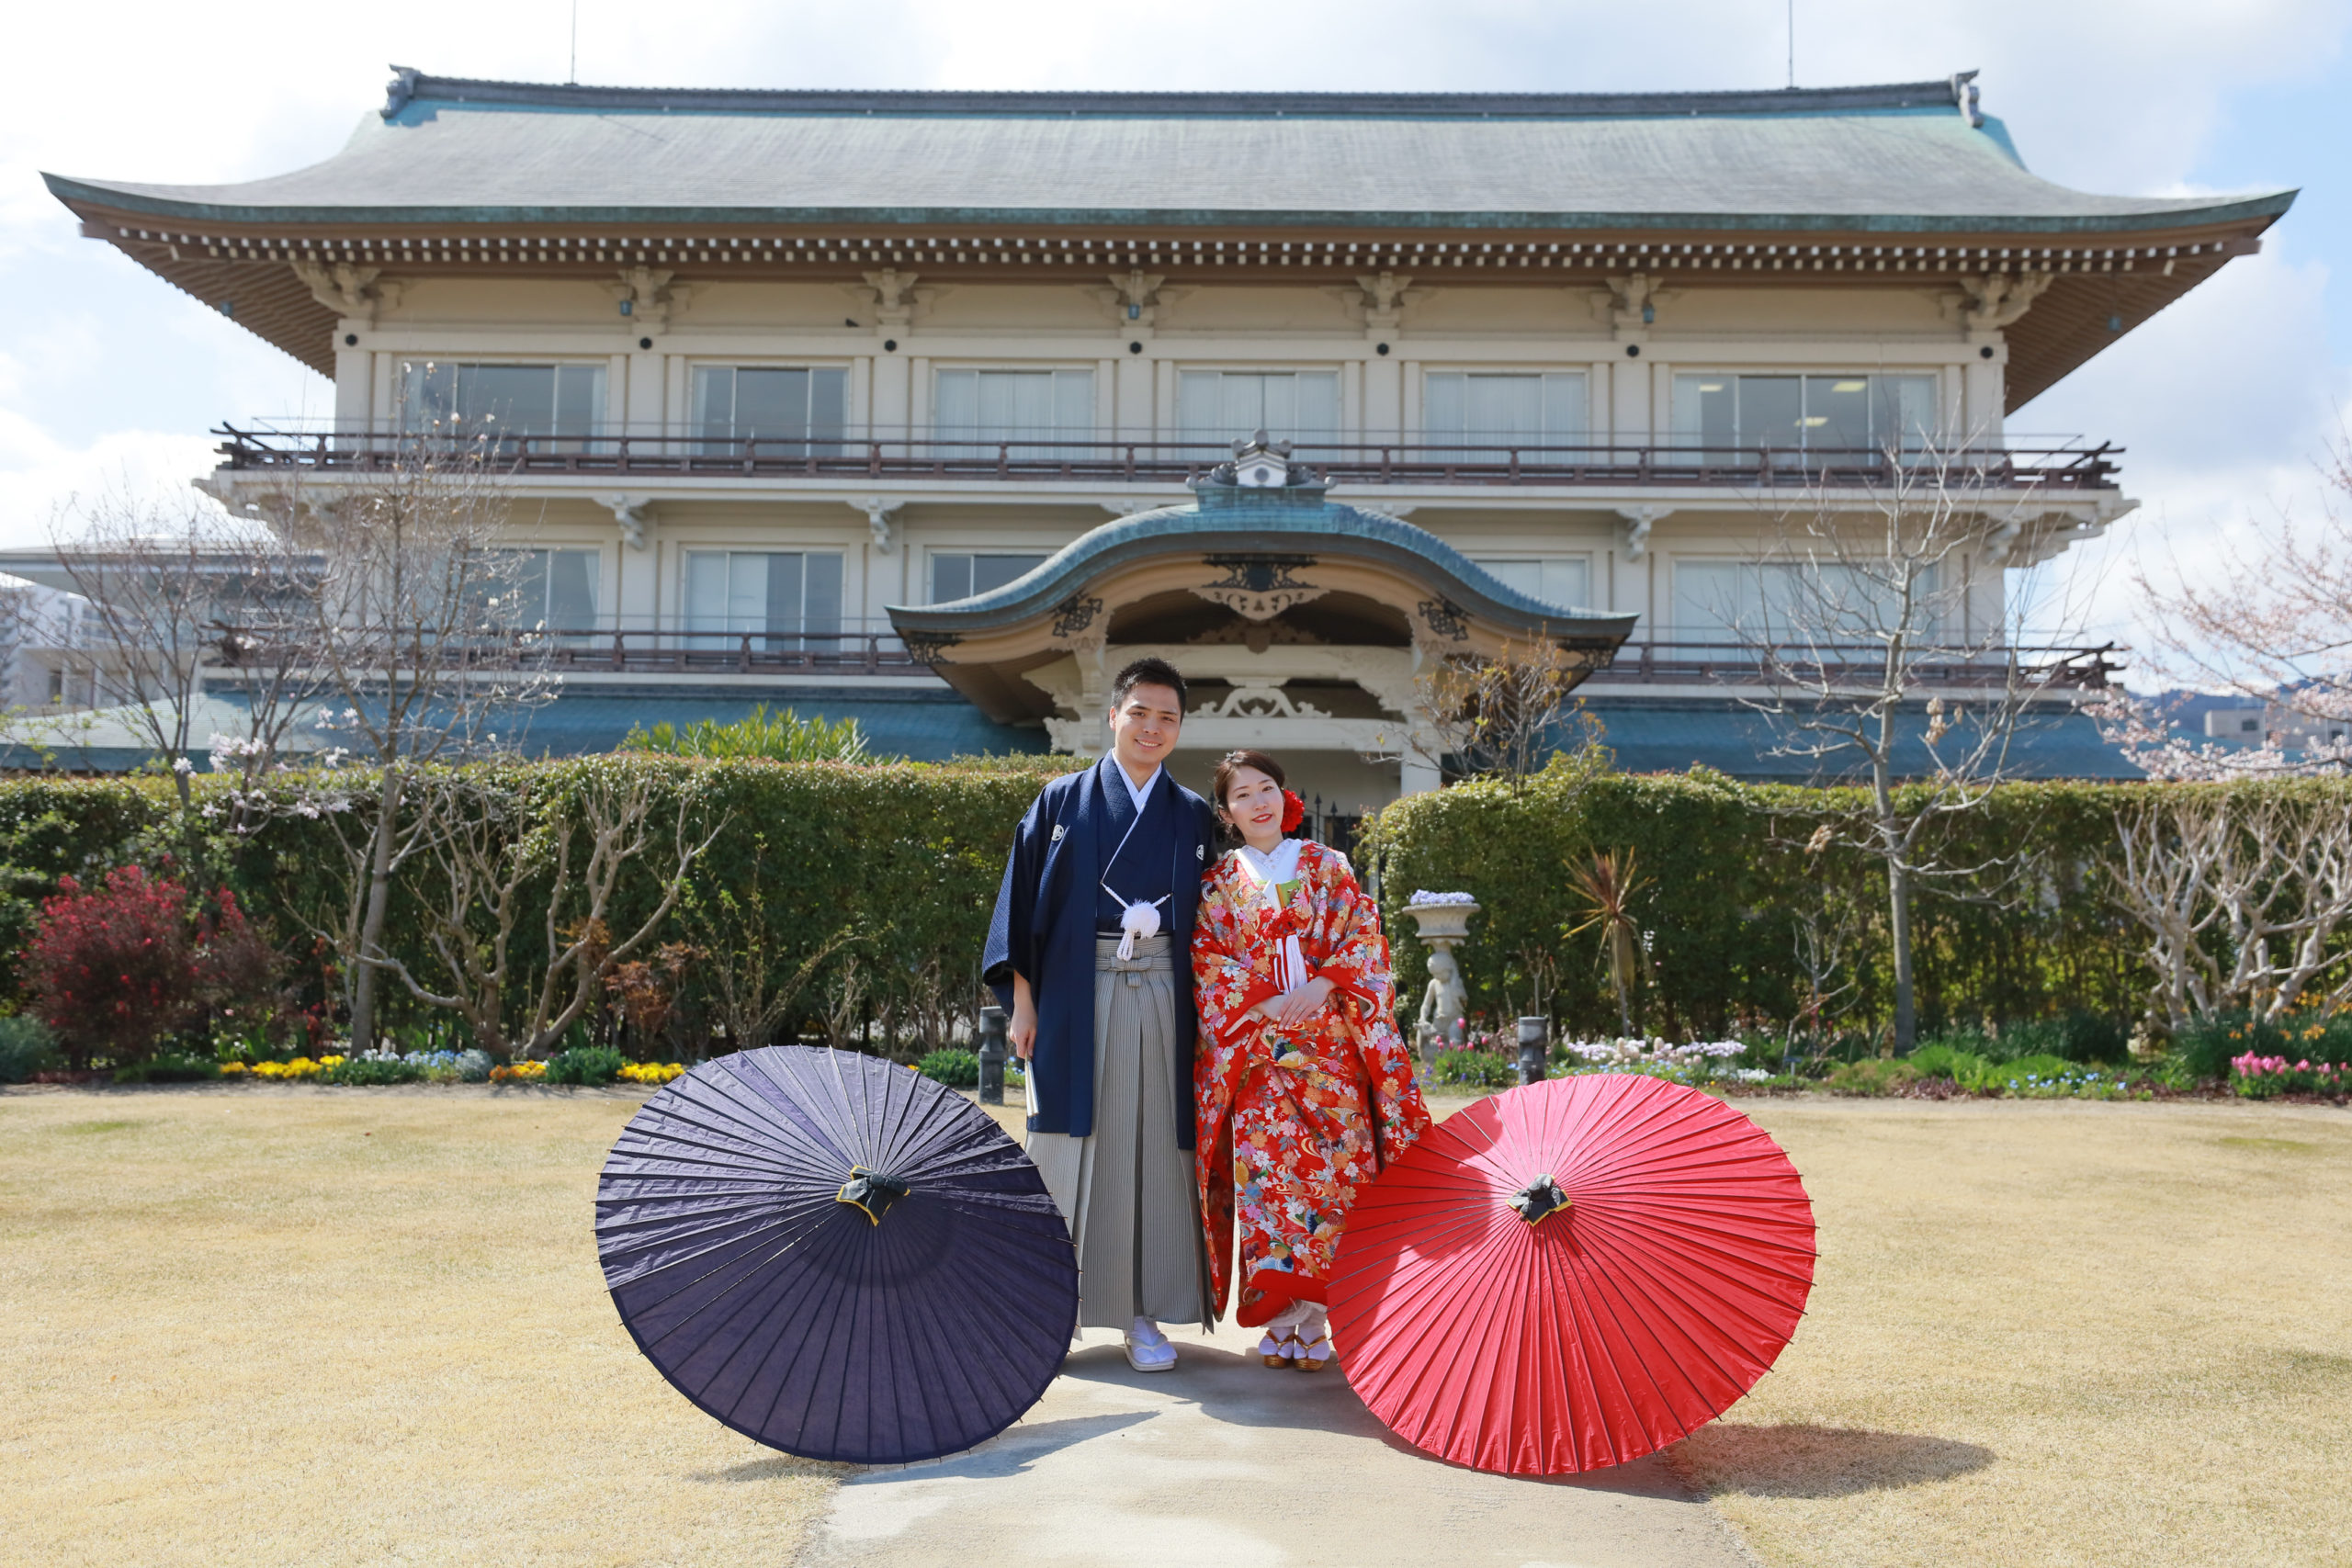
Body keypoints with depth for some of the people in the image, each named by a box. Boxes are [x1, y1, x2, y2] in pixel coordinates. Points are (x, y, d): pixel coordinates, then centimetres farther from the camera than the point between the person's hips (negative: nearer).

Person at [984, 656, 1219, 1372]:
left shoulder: (1194, 818, 11)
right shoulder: (1062, 801, 6)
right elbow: (1023, 900, 4)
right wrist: (1022, 999, -3)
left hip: (1159, 1002, 2)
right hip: (1075, 998, -1)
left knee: (1153, 1149, 2)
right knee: (1069, 1147, 1)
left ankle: (1143, 1313, 11)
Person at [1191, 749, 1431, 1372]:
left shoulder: (1329, 867, 12)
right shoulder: (1219, 882, 11)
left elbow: (1365, 937, 3)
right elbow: (1207, 960, 3)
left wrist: (1321, 985, -12)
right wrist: (1263, 1000, -11)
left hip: (1329, 1038, 0)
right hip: (1256, 1047, 0)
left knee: (1331, 1163, -8)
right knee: (1266, 1163, -9)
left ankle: (1314, 1314, -5)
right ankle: (1279, 1316, -3)